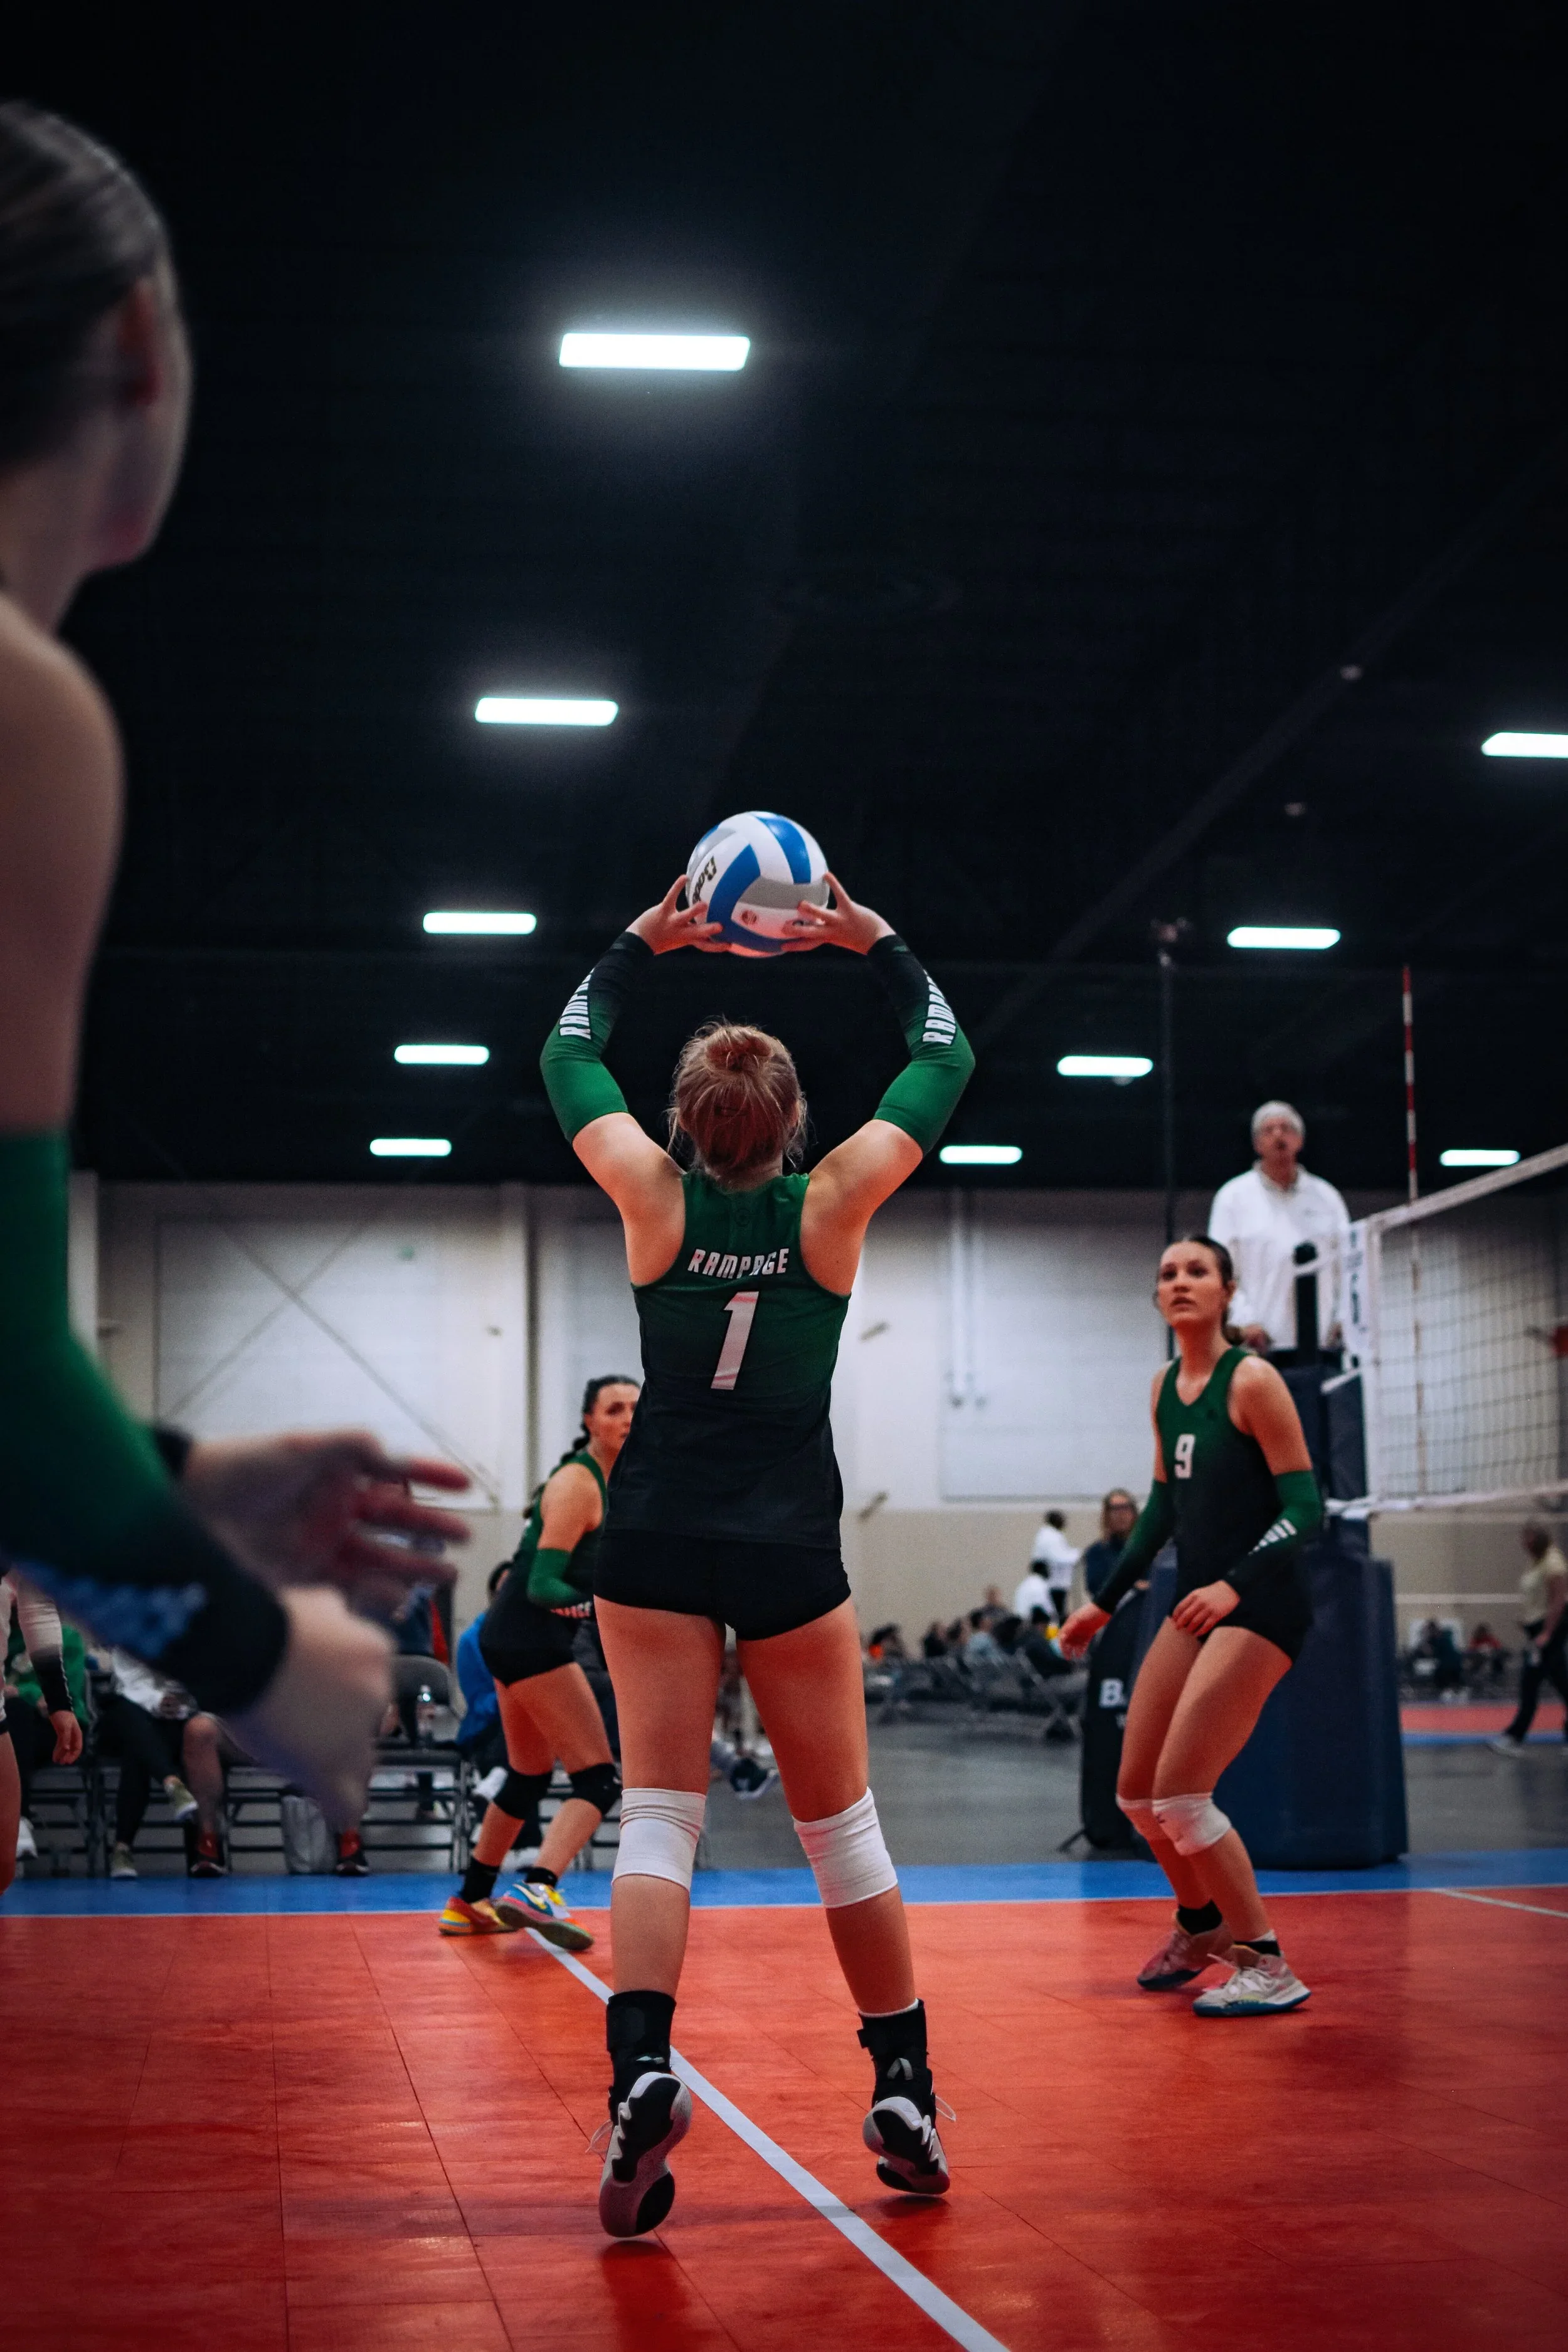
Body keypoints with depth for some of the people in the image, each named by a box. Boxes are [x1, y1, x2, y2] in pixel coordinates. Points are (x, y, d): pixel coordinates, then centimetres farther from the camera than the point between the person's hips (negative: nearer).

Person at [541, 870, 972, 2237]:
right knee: (841, 1825, 10)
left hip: (656, 1539, 0)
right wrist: (879, 945, 15)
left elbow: (568, 1056, 12)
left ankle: (641, 2071, -20)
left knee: (658, 1815, 0)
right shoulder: (831, 1203, -6)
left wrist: (639, 947, 20)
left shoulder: (659, 1200, -5)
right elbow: (947, 1061, 7)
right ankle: (906, 2097, 16)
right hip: (792, 1548, 0)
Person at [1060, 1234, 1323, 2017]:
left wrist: (1234, 1584, -28)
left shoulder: (1251, 1381, -13)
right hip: (1196, 1602, 8)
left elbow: (1305, 1506, -16)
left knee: (1180, 1794, -13)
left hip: (1261, 1606, -8)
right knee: (1136, 1794, 11)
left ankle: (1268, 1968, -1)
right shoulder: (1165, 1388, 10)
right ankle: (1201, 1927, 36)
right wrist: (1107, 1601, 20)